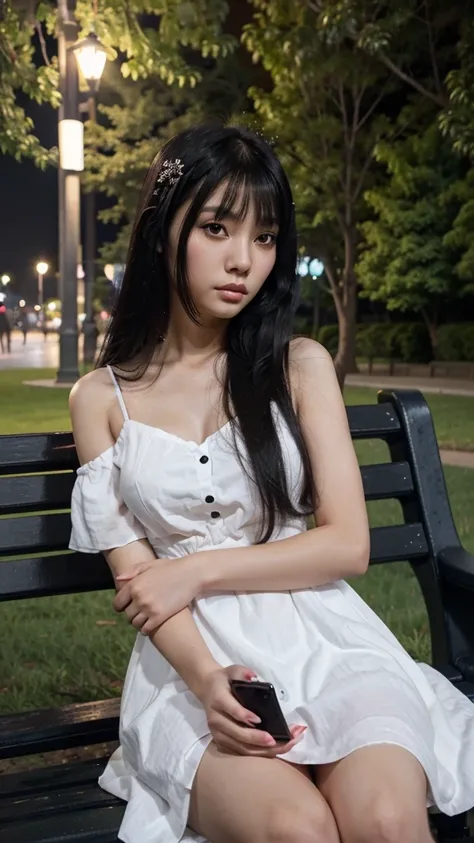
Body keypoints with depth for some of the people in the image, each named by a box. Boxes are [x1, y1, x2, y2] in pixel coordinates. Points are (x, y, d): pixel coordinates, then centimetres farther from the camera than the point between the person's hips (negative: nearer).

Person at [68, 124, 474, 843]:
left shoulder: (300, 366, 7)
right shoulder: (102, 397, 7)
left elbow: (349, 545, 1)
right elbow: (134, 577, 2)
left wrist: (198, 571, -6)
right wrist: (203, 678, -17)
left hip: (318, 634, 1)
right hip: (190, 655, 0)